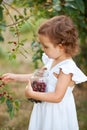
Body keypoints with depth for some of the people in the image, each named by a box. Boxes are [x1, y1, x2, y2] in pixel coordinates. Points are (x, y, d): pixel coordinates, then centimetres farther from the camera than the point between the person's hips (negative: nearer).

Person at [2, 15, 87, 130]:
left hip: (57, 113, -8)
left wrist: (32, 94, -24)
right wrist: (16, 77, 12)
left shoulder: (66, 68, -27)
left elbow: (57, 97, -29)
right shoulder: (52, 60, -2)